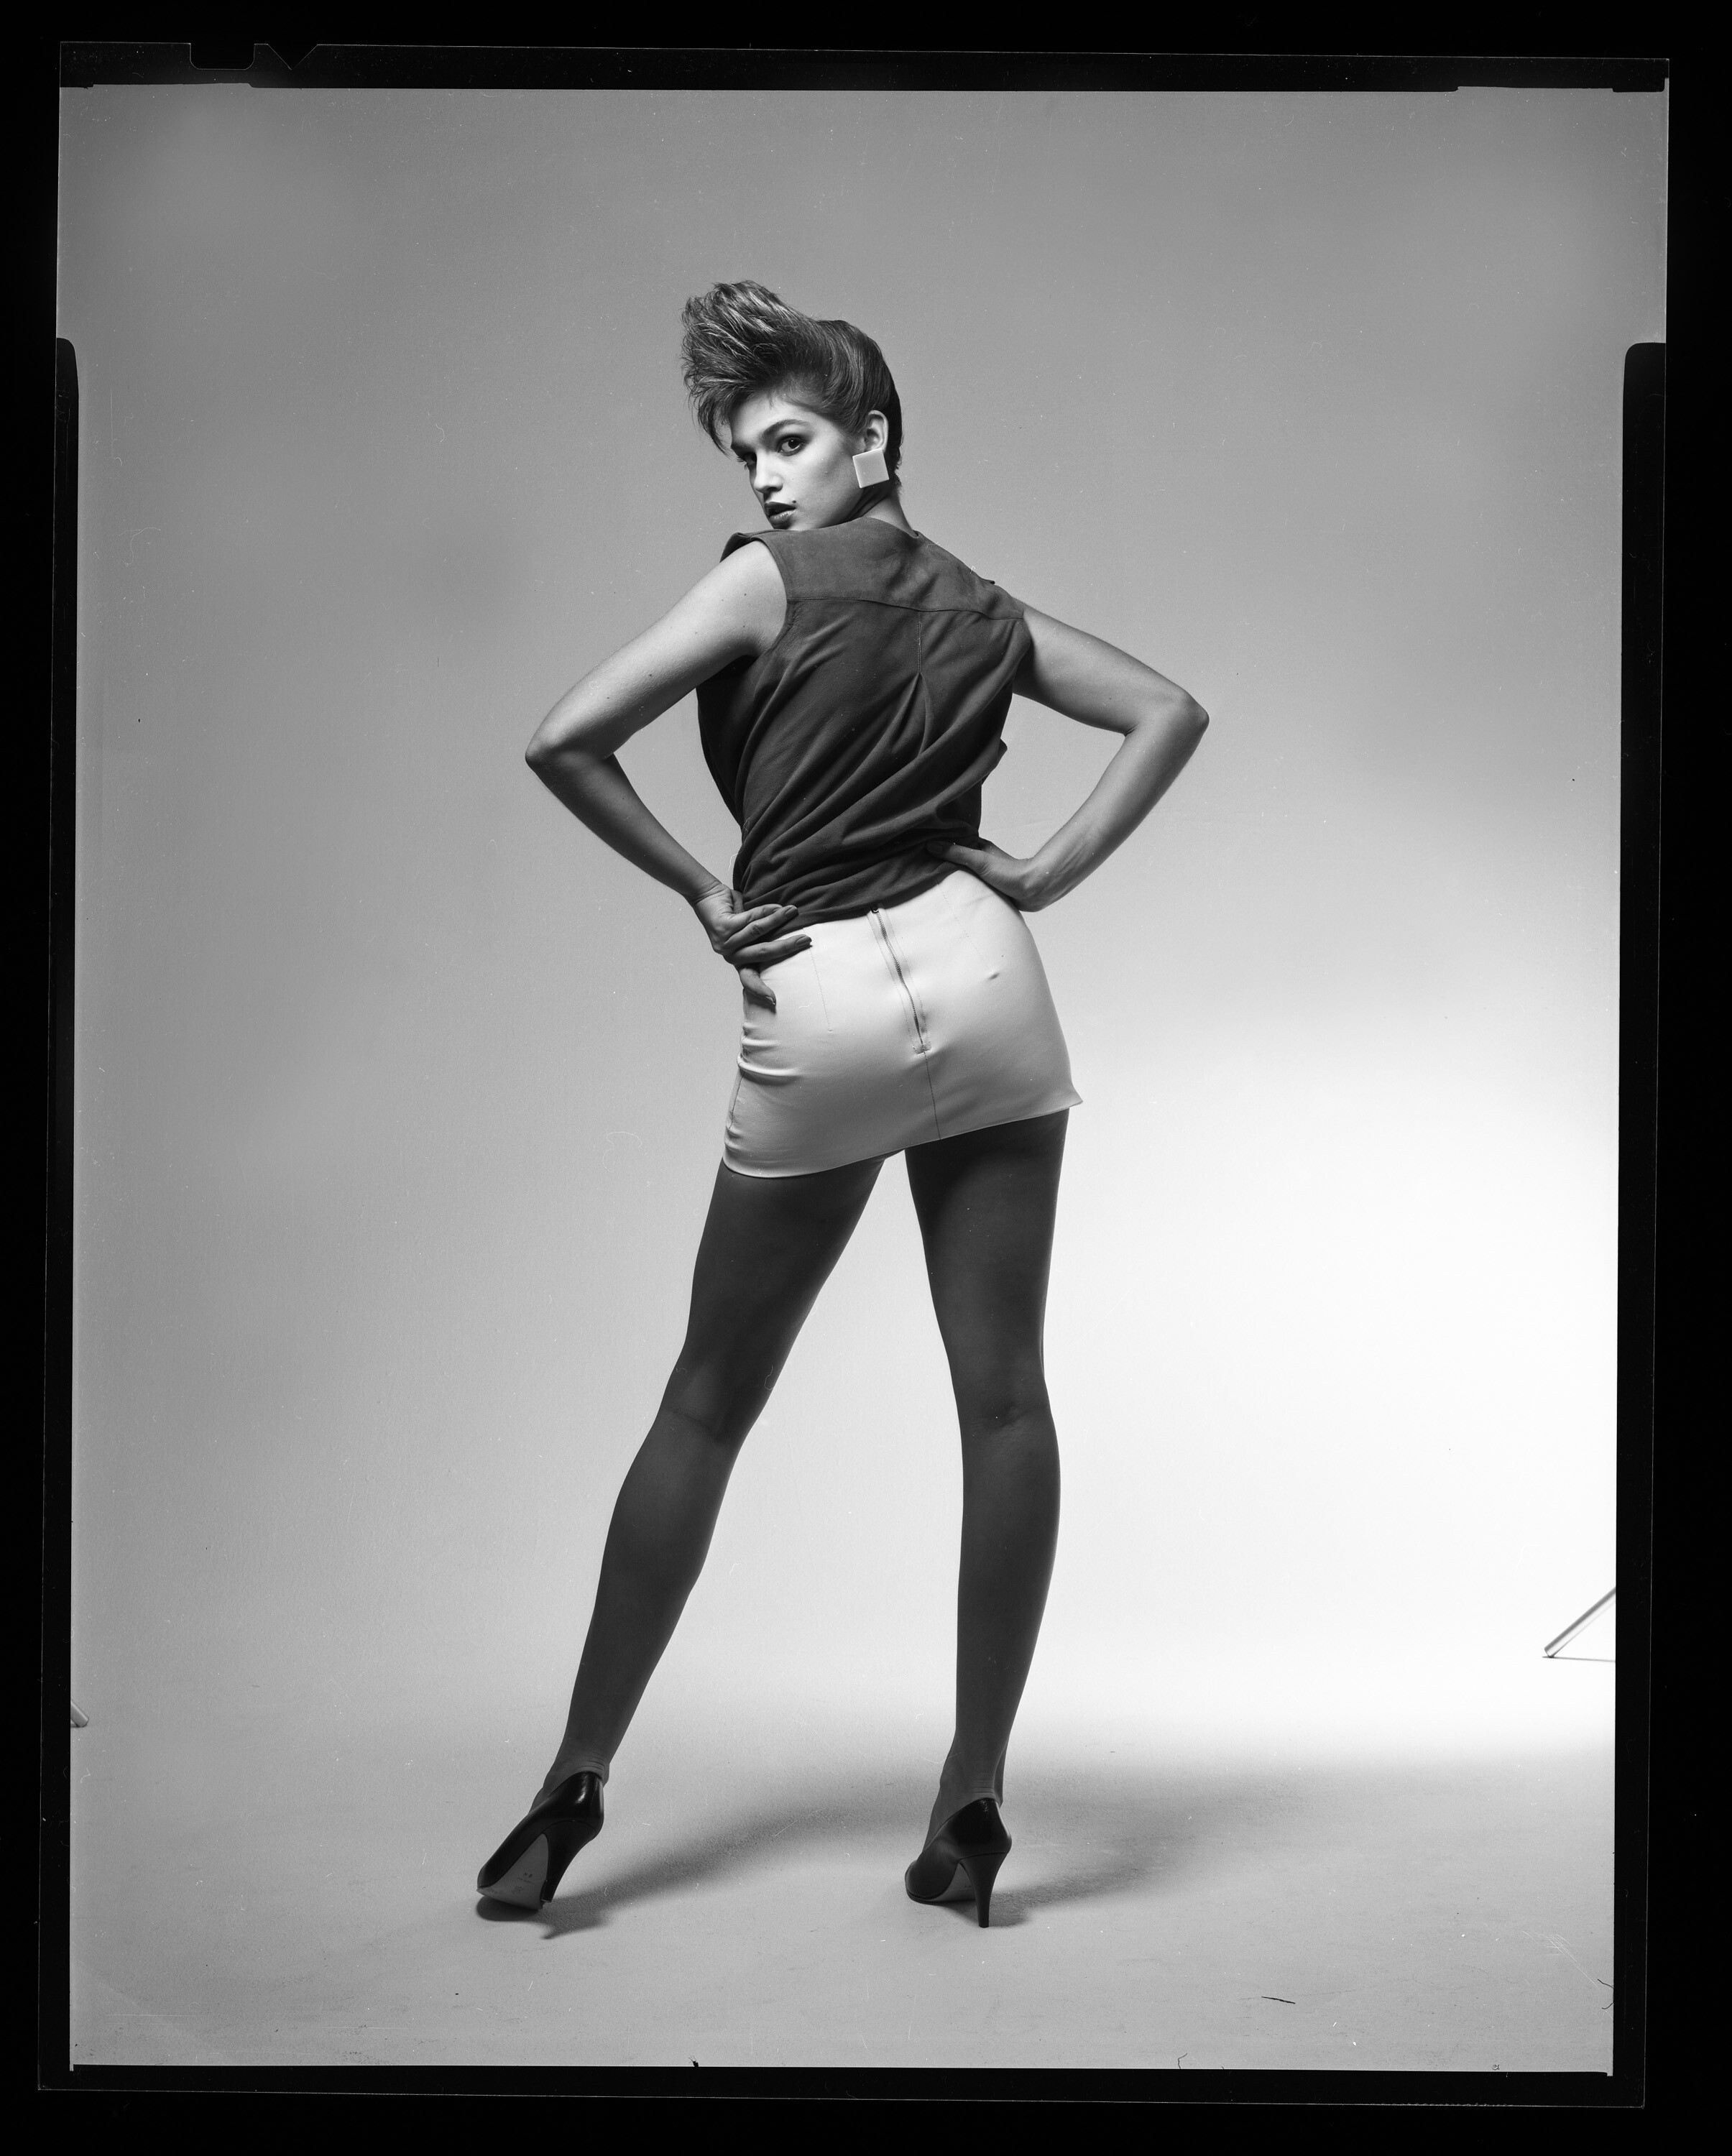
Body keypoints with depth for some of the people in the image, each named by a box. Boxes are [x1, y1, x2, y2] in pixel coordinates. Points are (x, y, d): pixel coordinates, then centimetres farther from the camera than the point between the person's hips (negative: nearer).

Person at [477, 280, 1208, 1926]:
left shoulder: (769, 578, -1)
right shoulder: (980, 608, 15)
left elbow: (566, 741, -12)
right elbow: (1169, 711, 20)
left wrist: (697, 892, -1)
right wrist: (1050, 872, 10)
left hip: (817, 1004, -3)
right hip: (980, 980, 4)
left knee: (707, 1406, 7)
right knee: (1002, 1394, 3)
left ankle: (577, 1783, 15)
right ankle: (972, 1806, 6)